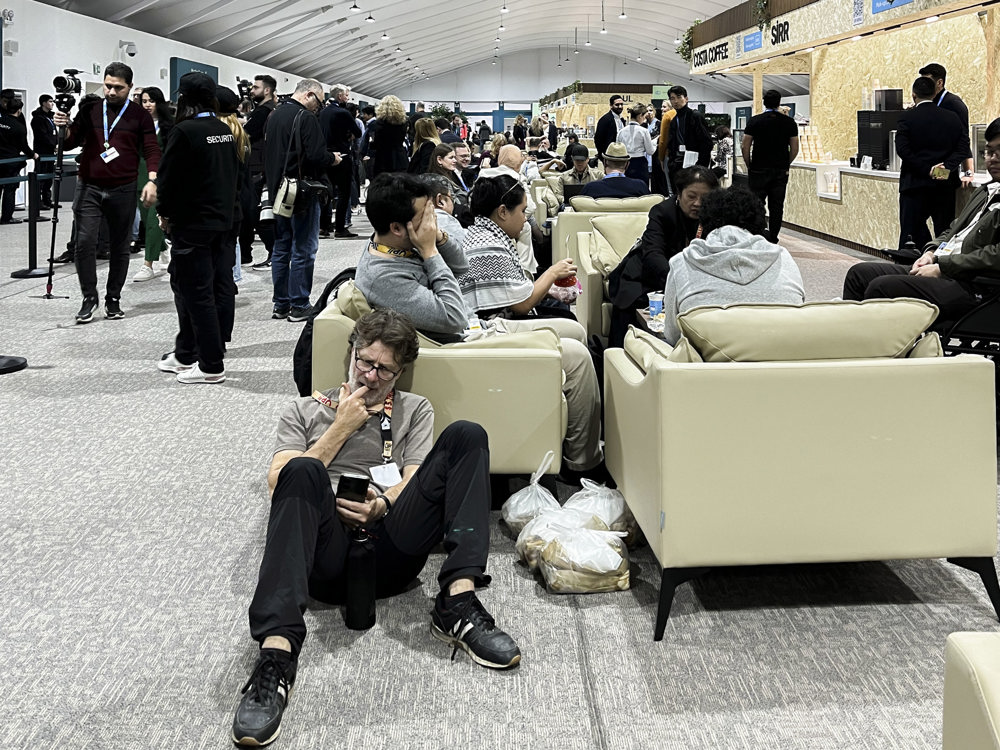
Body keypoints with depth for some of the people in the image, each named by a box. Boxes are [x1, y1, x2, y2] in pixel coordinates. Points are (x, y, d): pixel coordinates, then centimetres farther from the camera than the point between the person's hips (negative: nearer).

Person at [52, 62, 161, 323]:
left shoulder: (140, 116, 4)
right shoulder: (89, 110, 8)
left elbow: (152, 150, -1)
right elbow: (69, 143, 9)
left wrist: (151, 180, -16)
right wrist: (64, 128, -13)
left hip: (123, 191, -1)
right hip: (88, 187, 1)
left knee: (120, 247, 6)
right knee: (85, 243, -8)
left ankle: (113, 299, 18)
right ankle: (89, 297, 5)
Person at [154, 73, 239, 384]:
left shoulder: (184, 131, -13)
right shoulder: (225, 131, 8)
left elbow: (168, 178, -11)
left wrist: (165, 213, 4)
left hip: (193, 224, -7)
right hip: (224, 221, 7)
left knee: (197, 292, -2)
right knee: (221, 289, 9)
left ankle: (211, 365, -1)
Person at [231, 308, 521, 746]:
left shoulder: (414, 410, 27)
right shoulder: (305, 411, 26)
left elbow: (417, 481, 10)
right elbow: (278, 484, 9)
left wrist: (382, 505, -13)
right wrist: (342, 427, 7)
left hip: (387, 551, 1)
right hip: (326, 553, 0)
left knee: (466, 437, -17)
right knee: (303, 469, -35)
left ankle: (458, 602, -33)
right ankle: (277, 650, -50)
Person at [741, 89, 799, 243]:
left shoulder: (755, 121, -4)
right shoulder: (789, 122, 2)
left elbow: (745, 146, -5)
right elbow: (794, 148, 3)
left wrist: (749, 166, 6)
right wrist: (785, 164, 15)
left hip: (759, 171, -2)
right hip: (781, 171, 2)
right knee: (777, 207, 6)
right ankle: (772, 239, 7)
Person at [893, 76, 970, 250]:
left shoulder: (907, 117, -4)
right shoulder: (952, 118, 7)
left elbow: (903, 149, -13)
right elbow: (963, 147, -1)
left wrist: (926, 170, -12)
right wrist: (947, 167, -9)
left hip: (915, 184, -4)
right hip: (944, 185, 4)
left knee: (910, 232, -2)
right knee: (945, 233, 9)